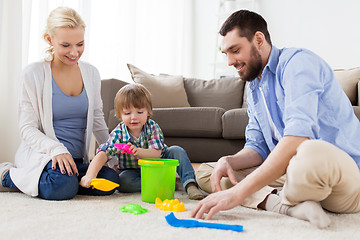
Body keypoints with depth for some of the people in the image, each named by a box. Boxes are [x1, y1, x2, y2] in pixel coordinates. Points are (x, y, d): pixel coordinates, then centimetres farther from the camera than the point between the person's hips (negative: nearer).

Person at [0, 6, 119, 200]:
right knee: (62, 187, -35)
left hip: (77, 160, 6)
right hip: (41, 154, -5)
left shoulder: (91, 73, 9)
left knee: (110, 180, -23)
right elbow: (27, 128, -7)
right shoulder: (33, 74, -5)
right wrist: (56, 149, -24)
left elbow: (97, 120, 18)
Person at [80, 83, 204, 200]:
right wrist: (90, 175, -48)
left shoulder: (152, 127, -15)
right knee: (123, 181, -33)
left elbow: (157, 153, -25)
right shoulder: (118, 133, -18)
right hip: (133, 171, 0)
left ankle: (189, 183, -26)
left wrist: (138, 151, -47)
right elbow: (102, 154, -30)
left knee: (176, 151, -20)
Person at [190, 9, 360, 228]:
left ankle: (275, 200, -12)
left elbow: (297, 138, -28)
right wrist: (229, 161, -12)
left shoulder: (298, 62, -13)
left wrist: (239, 192, -33)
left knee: (311, 154, -44)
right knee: (205, 171, 3)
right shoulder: (254, 89, 16)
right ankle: (290, 206, -17)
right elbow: (258, 147, 13)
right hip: (292, 175, 9)